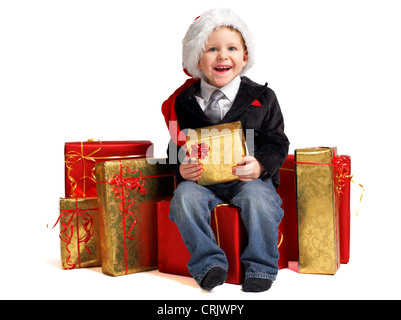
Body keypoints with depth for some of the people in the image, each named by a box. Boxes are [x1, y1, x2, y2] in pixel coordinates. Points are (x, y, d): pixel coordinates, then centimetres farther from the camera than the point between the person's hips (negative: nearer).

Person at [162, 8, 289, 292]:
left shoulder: (262, 98, 3)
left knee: (258, 198, -30)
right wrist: (181, 168, -10)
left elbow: (277, 142, 4)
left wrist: (260, 165, -16)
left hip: (250, 177, -1)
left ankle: (260, 266, -11)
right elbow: (177, 145, 12)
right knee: (184, 198, -26)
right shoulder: (184, 102, 6)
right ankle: (209, 263, -13)